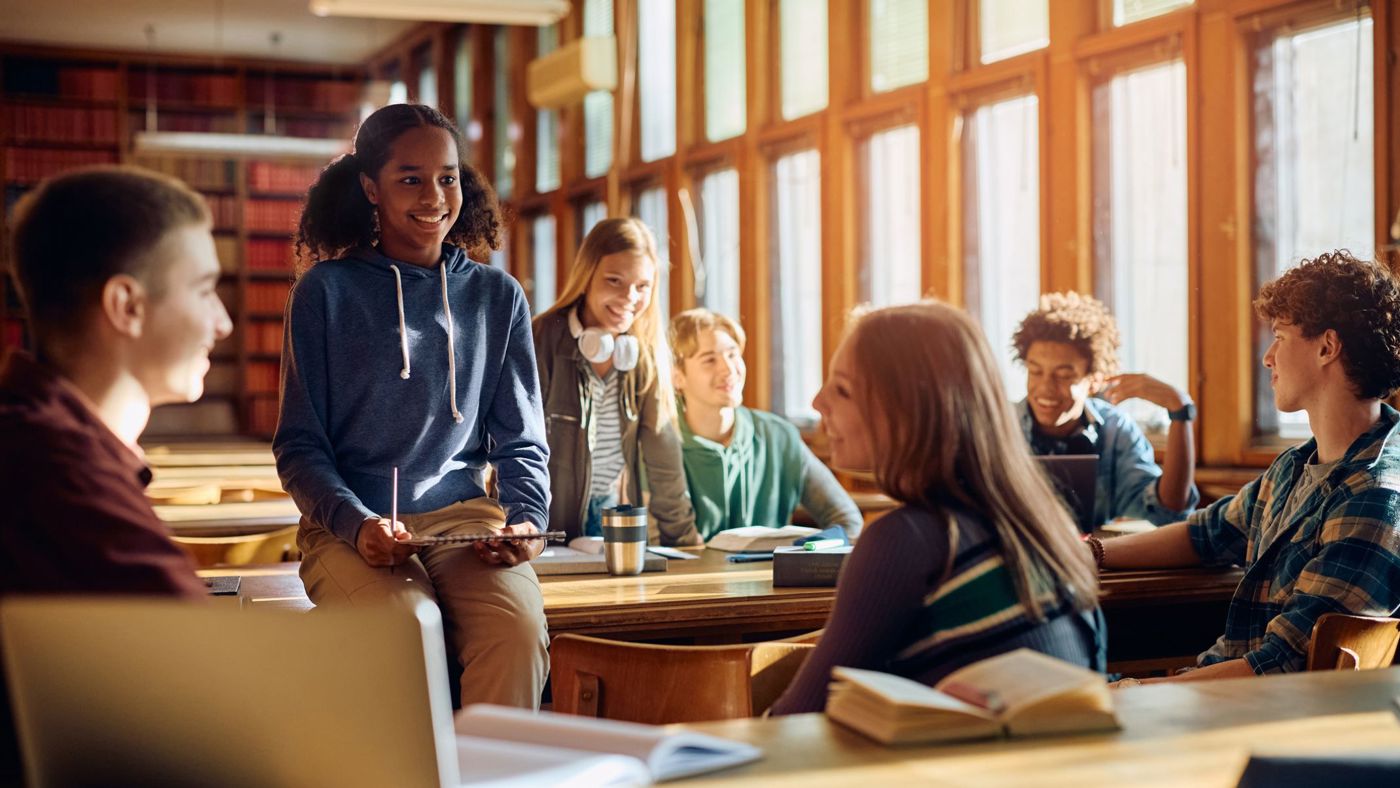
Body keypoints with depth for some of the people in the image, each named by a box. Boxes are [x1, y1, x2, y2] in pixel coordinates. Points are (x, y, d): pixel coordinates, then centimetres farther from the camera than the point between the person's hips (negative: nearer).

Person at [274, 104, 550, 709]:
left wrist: (527, 518, -6)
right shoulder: (326, 291, 5)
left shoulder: (496, 296, 13)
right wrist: (356, 524, -14)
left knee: (519, 630, -31)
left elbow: (522, 443, 15)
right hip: (350, 523, -2)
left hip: (465, 517, 2)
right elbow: (300, 445, 4)